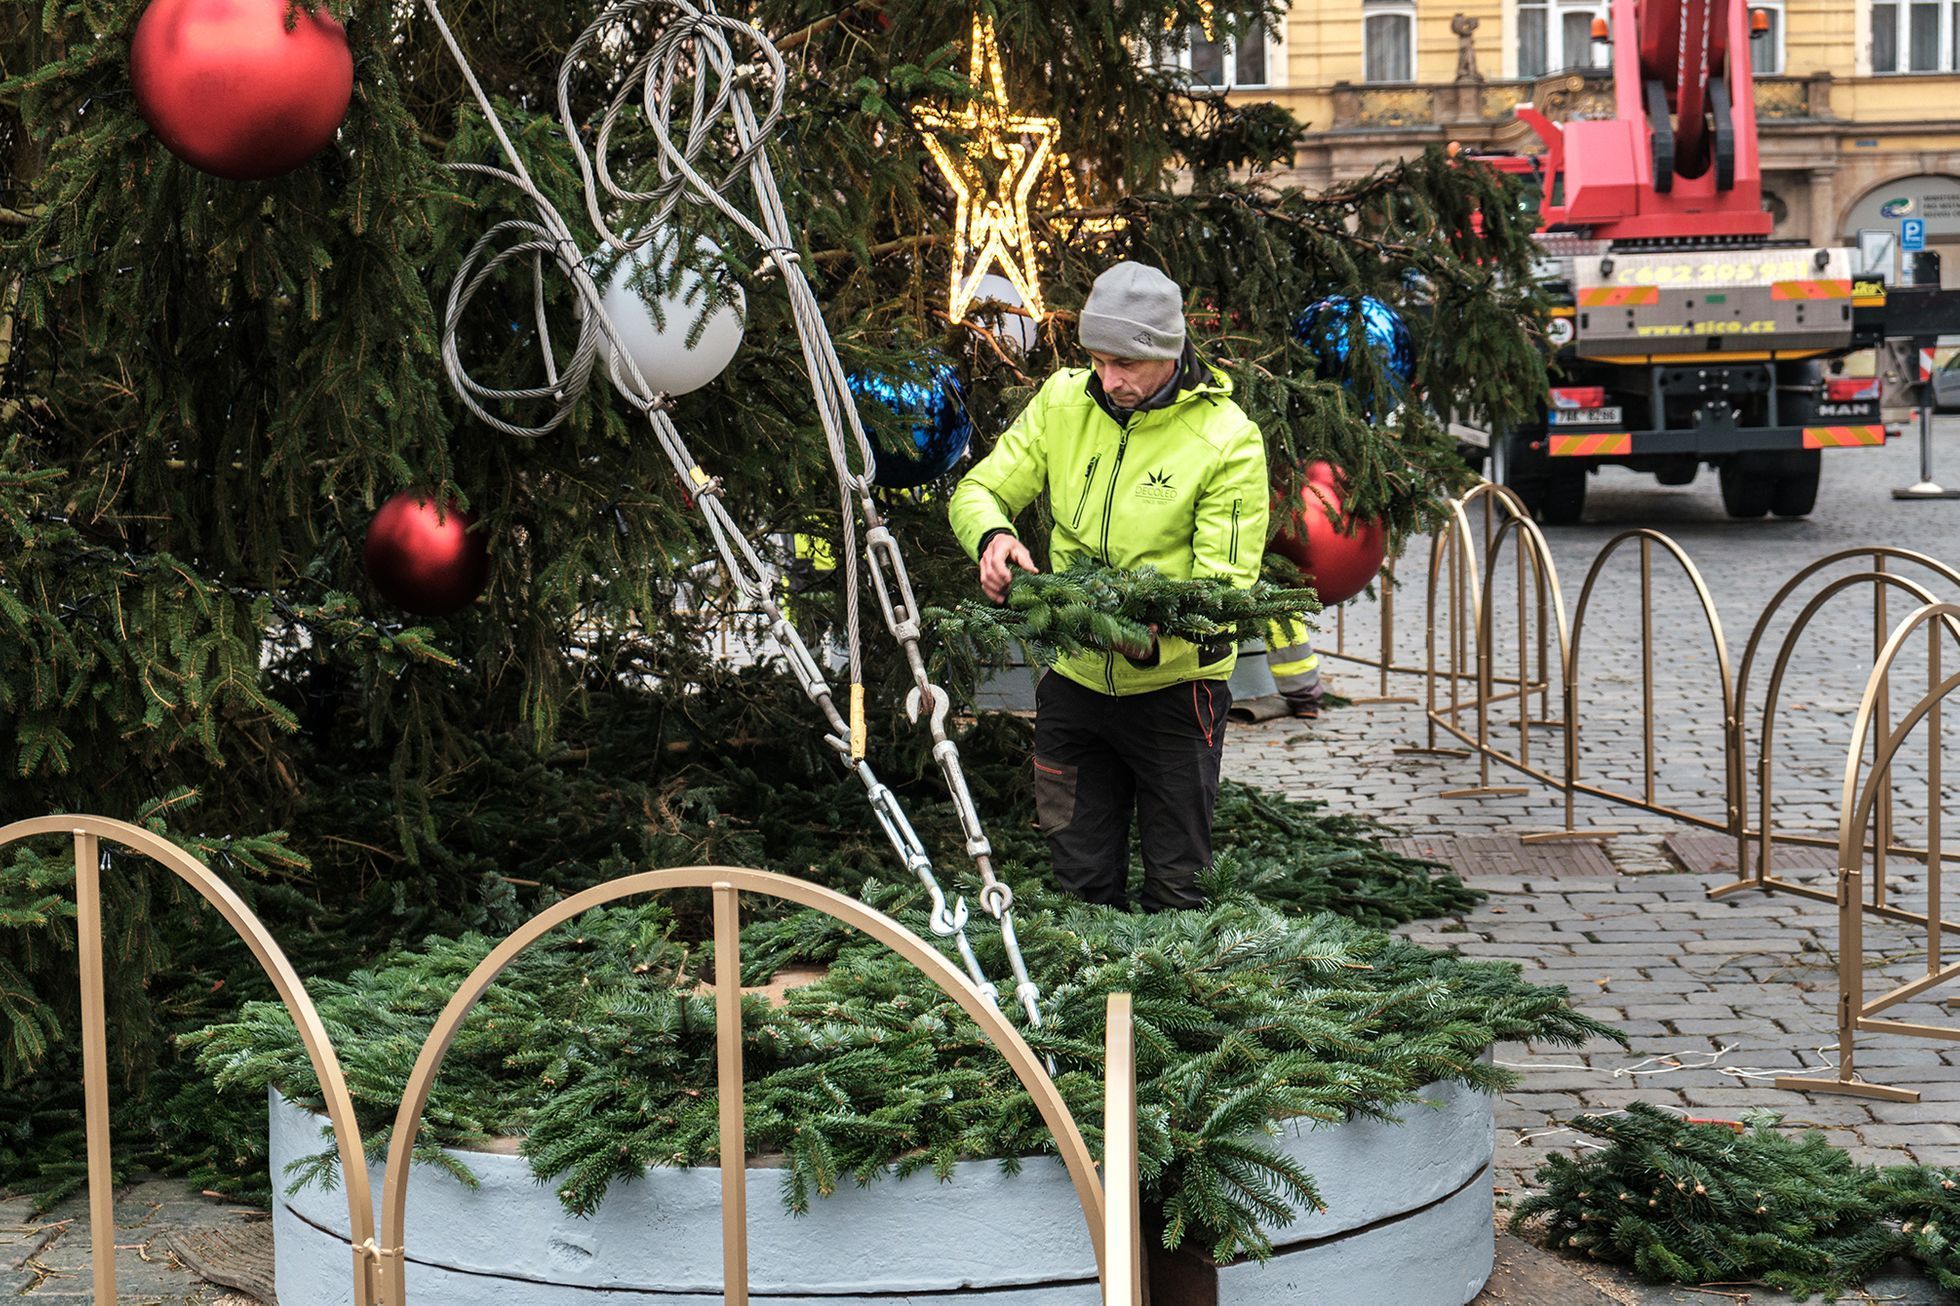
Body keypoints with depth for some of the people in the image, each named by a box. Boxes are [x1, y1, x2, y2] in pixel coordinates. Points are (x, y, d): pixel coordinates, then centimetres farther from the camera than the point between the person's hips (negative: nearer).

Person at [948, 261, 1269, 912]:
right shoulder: (1063, 400, -4)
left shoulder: (1227, 439, -16)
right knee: (1081, 882, 13)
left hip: (1173, 685, -3)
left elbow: (1224, 584, -18)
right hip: (1074, 680, 4)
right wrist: (992, 536, -21)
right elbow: (979, 490, 3)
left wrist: (1156, 636, -38)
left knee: (1174, 888, 6)